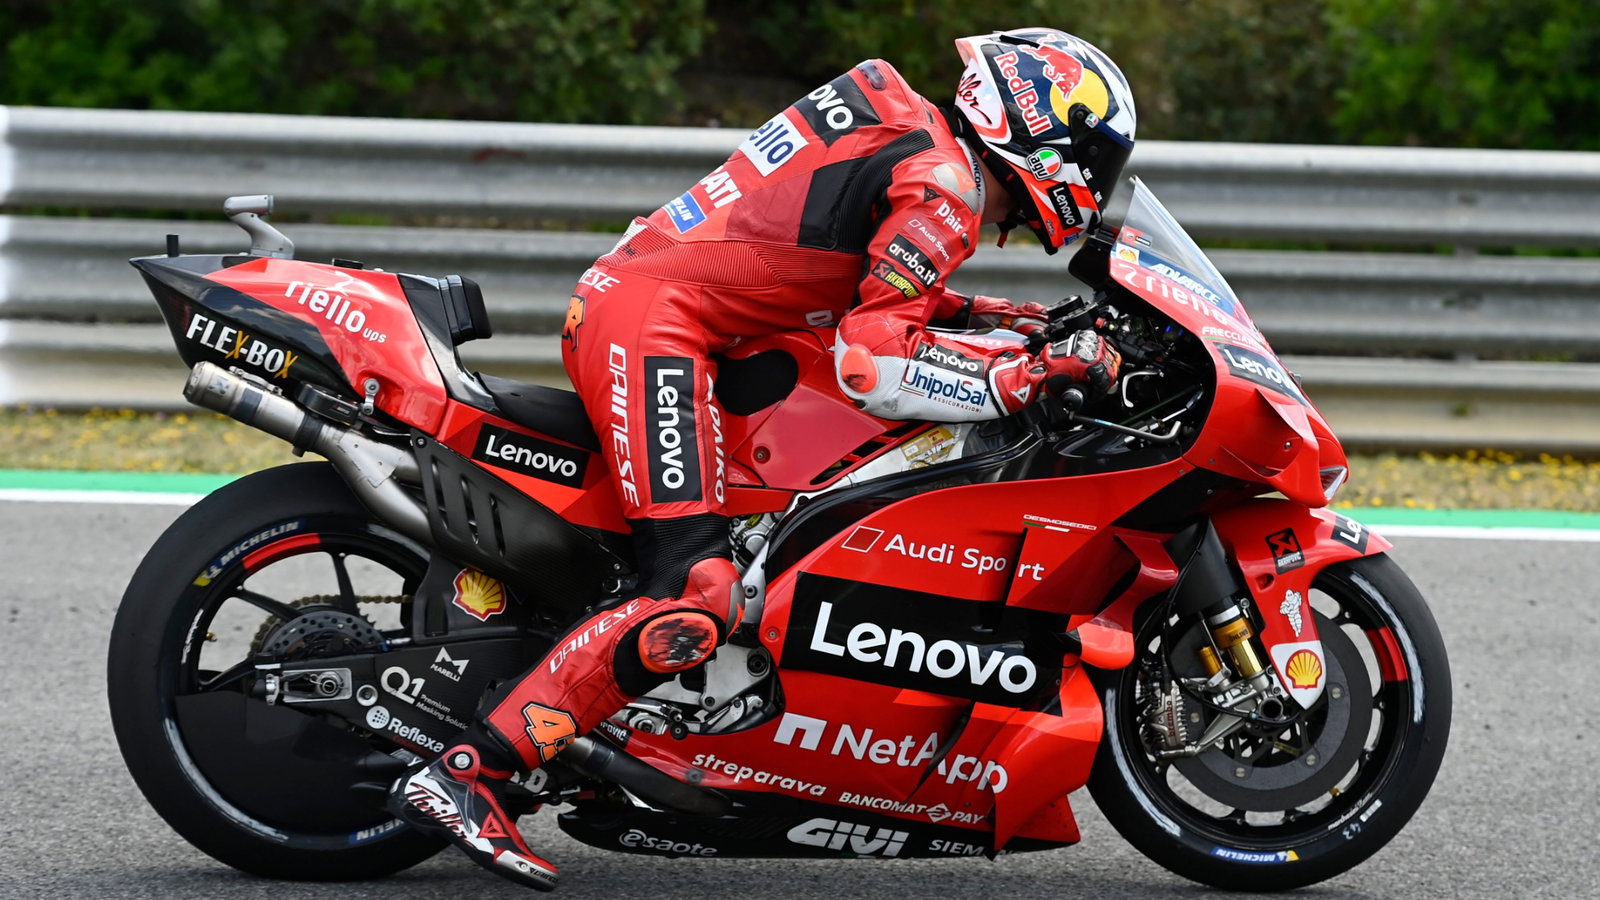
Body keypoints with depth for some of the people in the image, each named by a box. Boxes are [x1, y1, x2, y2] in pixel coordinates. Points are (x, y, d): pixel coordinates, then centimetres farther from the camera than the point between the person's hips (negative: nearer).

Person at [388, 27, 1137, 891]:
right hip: (653, 328, -10)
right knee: (694, 598, -19)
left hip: (615, 297, 10)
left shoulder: (905, 126, 18)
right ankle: (465, 771, -21)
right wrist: (1032, 374, -16)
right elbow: (871, 361, -17)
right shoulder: (945, 186, -9)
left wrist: (986, 315, 21)